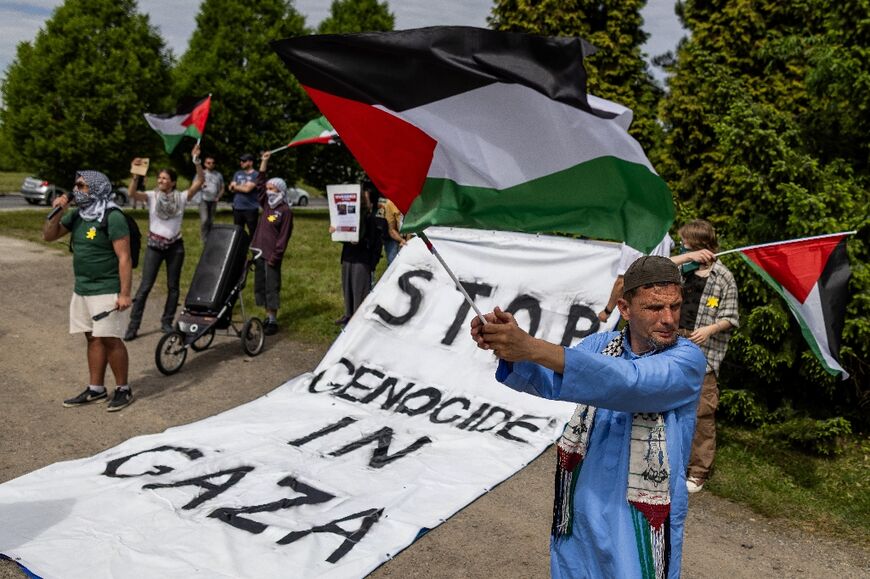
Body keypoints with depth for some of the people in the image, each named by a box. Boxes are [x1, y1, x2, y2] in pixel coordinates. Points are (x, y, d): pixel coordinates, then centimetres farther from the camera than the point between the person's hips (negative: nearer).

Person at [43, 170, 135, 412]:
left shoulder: (113, 218, -15)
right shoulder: (77, 215, 9)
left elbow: (124, 258, -18)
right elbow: (48, 236, 15)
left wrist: (125, 294, -22)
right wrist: (57, 212, -2)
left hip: (107, 291, -8)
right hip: (82, 290, 8)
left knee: (110, 339, -5)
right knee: (93, 338, 12)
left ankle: (123, 389, 8)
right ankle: (95, 389, 20)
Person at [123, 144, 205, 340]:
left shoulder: (181, 197, -2)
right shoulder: (152, 196, -3)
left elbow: (200, 181, -11)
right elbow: (132, 193, -20)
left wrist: (196, 161, -22)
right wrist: (135, 174, -33)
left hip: (175, 246, 1)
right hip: (154, 246, -1)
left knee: (173, 287, 9)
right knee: (145, 286, -1)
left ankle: (167, 323, 22)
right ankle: (133, 326, 4)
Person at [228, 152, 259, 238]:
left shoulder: (255, 175, -6)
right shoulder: (238, 173, 14)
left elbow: (248, 189, -15)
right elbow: (231, 188, 7)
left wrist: (236, 186, 1)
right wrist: (242, 186, -9)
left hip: (251, 209, -6)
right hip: (237, 208, 6)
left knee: (253, 232, -3)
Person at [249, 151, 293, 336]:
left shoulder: (285, 210, -10)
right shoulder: (266, 204, 10)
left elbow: (284, 236, -13)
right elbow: (260, 183, 15)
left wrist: (275, 256, -16)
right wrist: (264, 161, 9)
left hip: (272, 255, -7)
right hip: (259, 251, 8)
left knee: (272, 287, -3)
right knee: (260, 285, 11)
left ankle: (273, 321, 3)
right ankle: (268, 316, 21)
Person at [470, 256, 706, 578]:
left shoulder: (688, 359, -15)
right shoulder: (600, 344, 1)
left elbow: (628, 383, -32)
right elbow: (547, 379, -11)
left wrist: (533, 347, -41)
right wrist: (510, 348, -34)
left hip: (640, 522, -4)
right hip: (581, 511, 4)